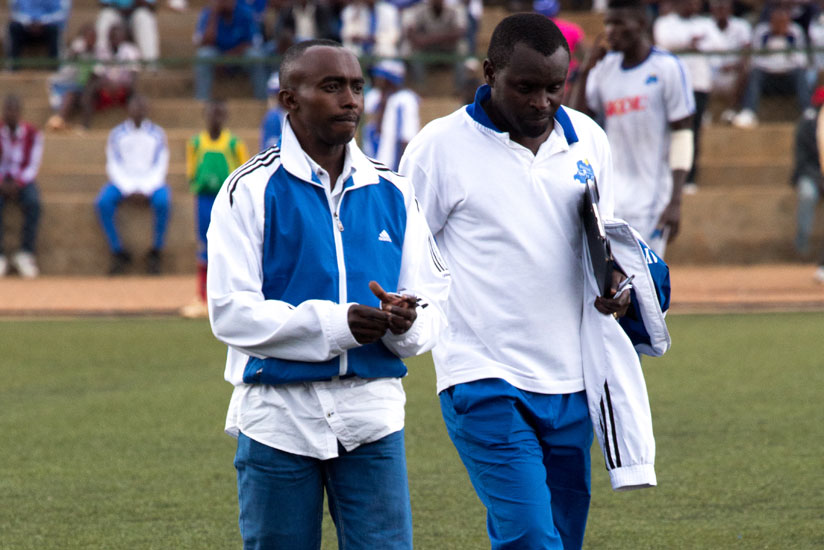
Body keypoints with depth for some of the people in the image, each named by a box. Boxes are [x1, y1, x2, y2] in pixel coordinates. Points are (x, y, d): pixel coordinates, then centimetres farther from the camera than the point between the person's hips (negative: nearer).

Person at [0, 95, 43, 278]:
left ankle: (25, 254, -31)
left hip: (23, 181, 0)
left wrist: (17, 184, -21)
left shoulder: (32, 134, -1)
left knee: (33, 203, -35)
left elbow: (33, 166, -6)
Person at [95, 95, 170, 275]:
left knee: (162, 201, -35)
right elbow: (114, 166, 3)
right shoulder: (117, 134, 8)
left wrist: (145, 189, -13)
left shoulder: (157, 134, 8)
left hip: (151, 183, -1)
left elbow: (160, 166, 4)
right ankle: (118, 252, -21)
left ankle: (155, 252, -20)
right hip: (122, 183, 1)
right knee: (103, 202, -30)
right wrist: (129, 190, -12)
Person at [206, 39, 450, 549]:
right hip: (278, 416, -3)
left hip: (372, 414, 3)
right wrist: (336, 324, -22)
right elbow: (232, 311, -12)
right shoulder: (252, 190, -3)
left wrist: (405, 324, -17)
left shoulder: (391, 192, 10)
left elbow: (432, 301, 8)